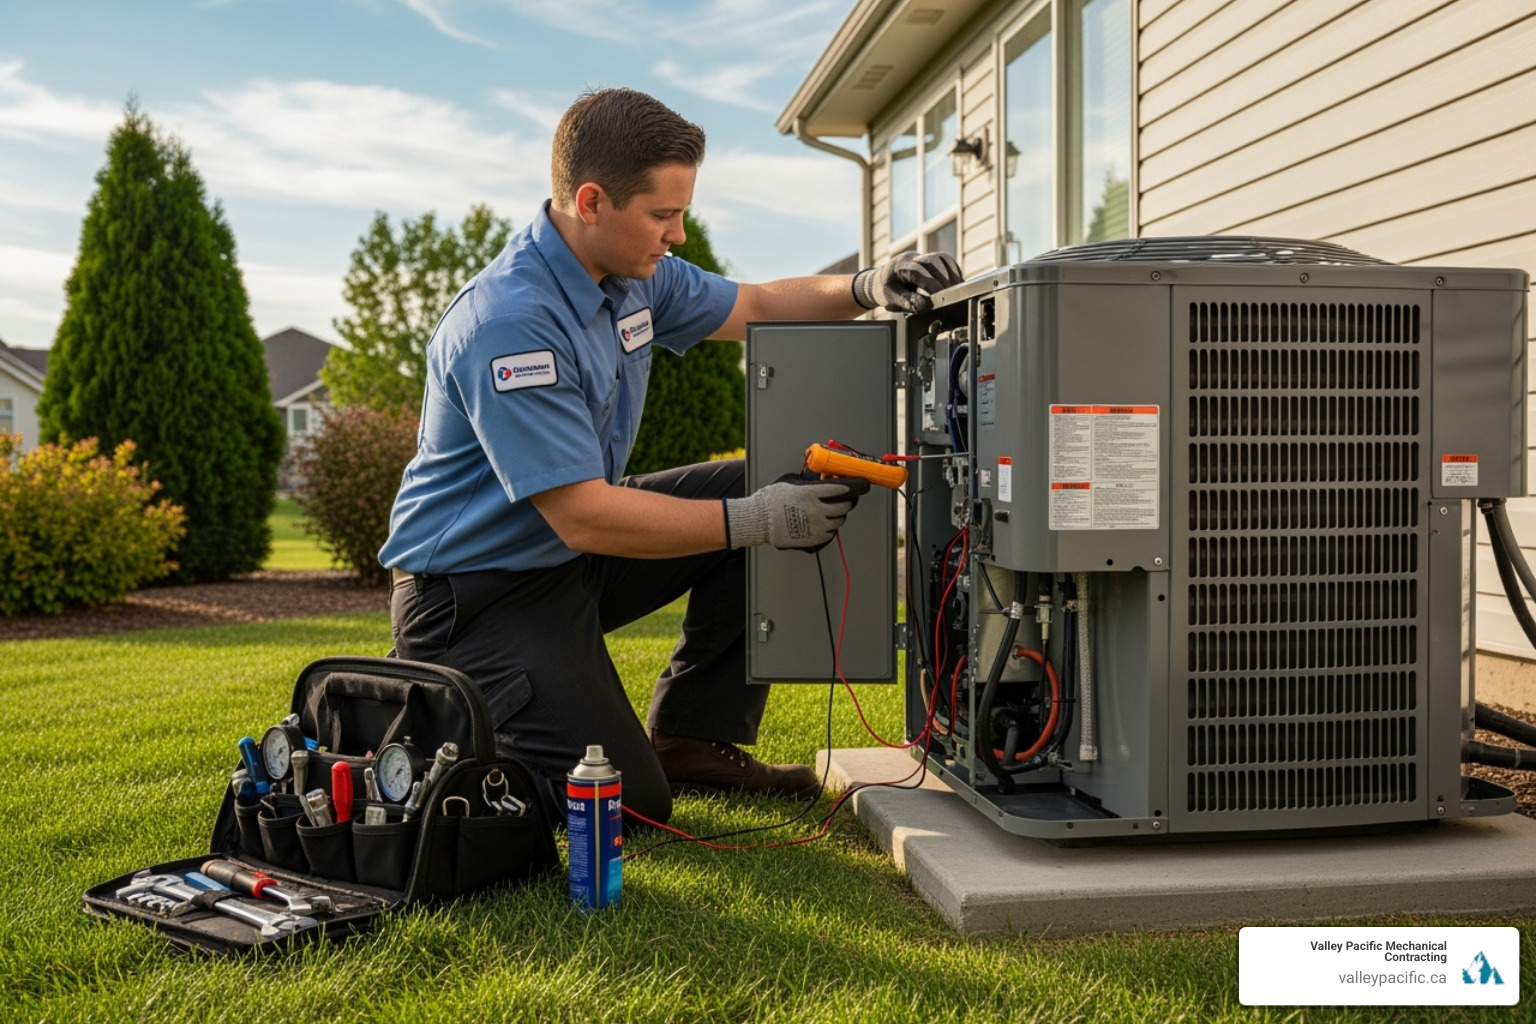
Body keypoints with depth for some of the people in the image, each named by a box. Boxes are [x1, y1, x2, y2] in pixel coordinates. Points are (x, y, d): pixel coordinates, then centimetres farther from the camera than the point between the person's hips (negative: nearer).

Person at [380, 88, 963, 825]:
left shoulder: (633, 272, 0)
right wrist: (756, 521, -27)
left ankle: (691, 740, 8)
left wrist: (865, 289, -6)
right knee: (628, 804, -15)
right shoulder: (507, 324, -29)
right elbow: (584, 516, -29)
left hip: (576, 553, 9)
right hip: (475, 594, -9)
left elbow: (755, 308, 13)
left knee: (765, 489, -2)